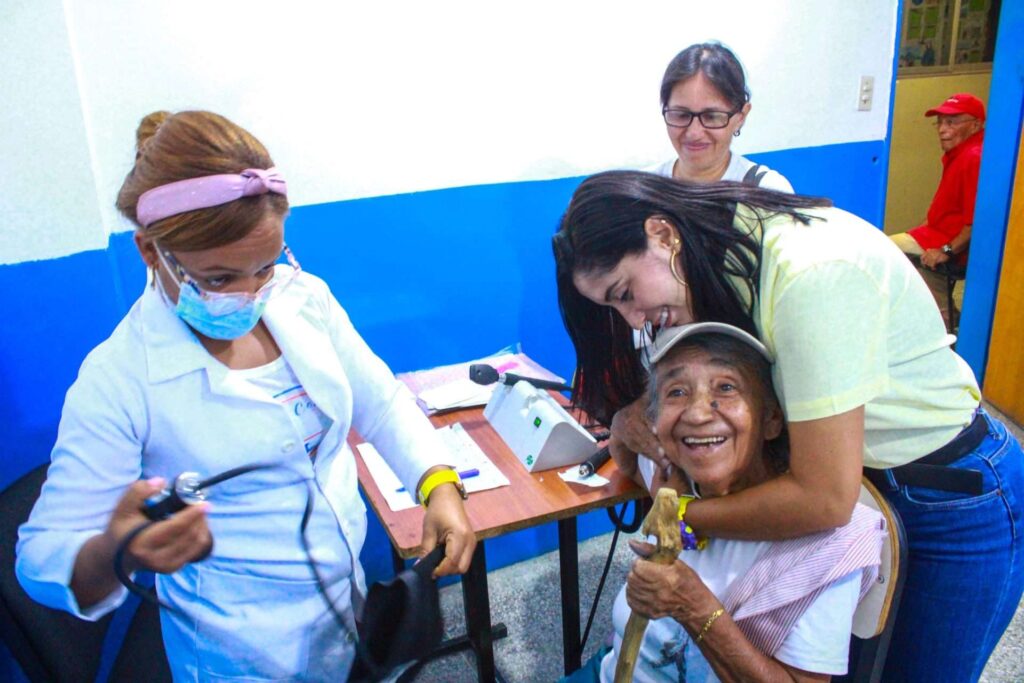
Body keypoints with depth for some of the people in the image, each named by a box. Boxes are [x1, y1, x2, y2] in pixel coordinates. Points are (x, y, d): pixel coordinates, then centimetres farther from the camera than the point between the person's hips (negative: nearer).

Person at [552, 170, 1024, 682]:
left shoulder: (812, 272, -34)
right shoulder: (724, 262, -9)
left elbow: (824, 499, -34)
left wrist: (682, 515, -22)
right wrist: (629, 418, -22)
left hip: (959, 501, -6)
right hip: (865, 479, 7)